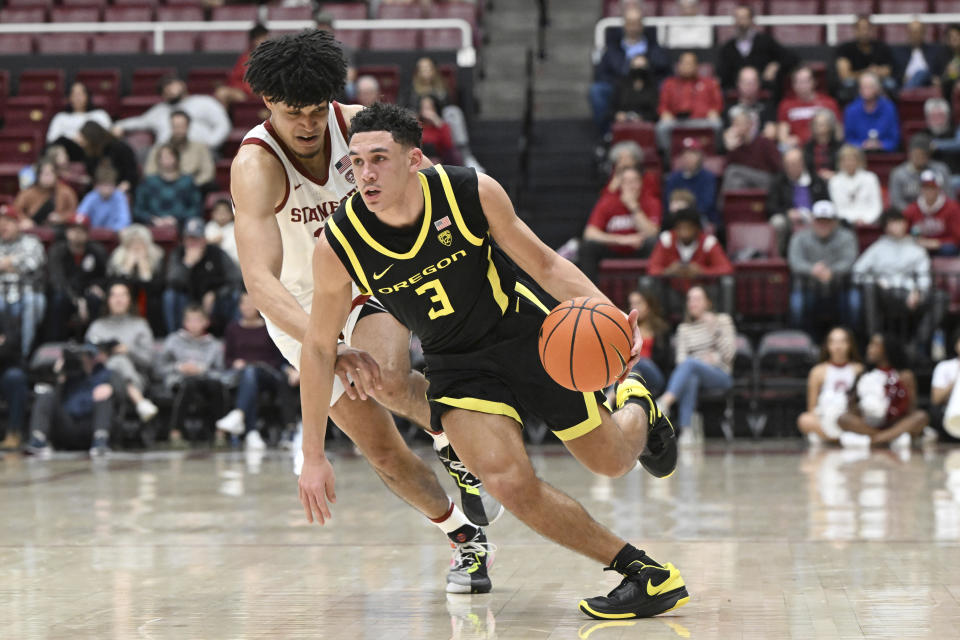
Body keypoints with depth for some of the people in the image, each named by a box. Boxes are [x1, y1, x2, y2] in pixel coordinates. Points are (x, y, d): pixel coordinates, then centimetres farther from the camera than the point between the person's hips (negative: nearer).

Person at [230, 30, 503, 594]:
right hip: (302, 309, -1)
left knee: (389, 379, -31)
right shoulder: (257, 166, -32)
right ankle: (467, 539, 21)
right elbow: (260, 281, -44)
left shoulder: (358, 126, -19)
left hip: (370, 280, 1)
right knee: (381, 449, 0)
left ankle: (454, 440, 0)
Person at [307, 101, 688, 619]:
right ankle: (643, 573, -9)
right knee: (511, 484, -24)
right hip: (456, 364, 0)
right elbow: (319, 347, -8)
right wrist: (313, 456, -6)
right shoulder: (339, 245, -22)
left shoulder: (473, 192, -24)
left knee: (612, 461, 10)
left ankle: (637, 407, 49)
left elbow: (544, 265, -9)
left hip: (527, 334, 0)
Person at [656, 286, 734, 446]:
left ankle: (665, 402, -59)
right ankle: (687, 430, -49)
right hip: (694, 373, 2)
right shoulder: (684, 328, 20)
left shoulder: (722, 320, 13)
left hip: (720, 376, -2)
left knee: (690, 363, -35)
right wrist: (704, 359, -12)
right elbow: (681, 358, 7)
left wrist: (712, 329, -8)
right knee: (690, 379, -39)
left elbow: (728, 353, 1)